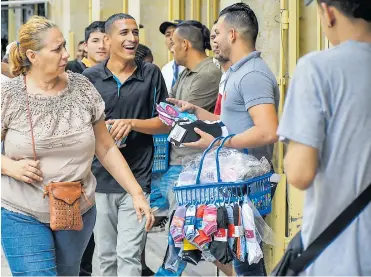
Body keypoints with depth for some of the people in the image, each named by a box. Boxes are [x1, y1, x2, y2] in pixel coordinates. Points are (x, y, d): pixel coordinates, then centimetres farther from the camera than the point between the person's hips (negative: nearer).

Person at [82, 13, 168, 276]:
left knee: (129, 255, -7)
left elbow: (165, 123, 4)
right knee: (106, 256, 11)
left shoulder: (151, 74, 2)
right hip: (99, 178, 2)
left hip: (137, 178, -2)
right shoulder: (90, 77, 2)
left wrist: (132, 123, -11)